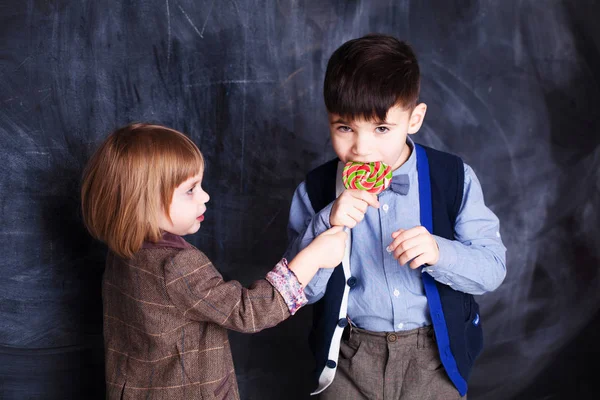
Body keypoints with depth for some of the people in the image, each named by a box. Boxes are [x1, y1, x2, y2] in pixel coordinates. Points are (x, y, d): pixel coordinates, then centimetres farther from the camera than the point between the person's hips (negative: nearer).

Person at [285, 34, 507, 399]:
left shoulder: (455, 179, -10)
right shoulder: (316, 190, -7)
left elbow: (492, 268, -9)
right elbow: (301, 289, -8)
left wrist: (438, 253, -28)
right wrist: (326, 225, -25)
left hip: (435, 353, 0)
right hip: (351, 355, 1)